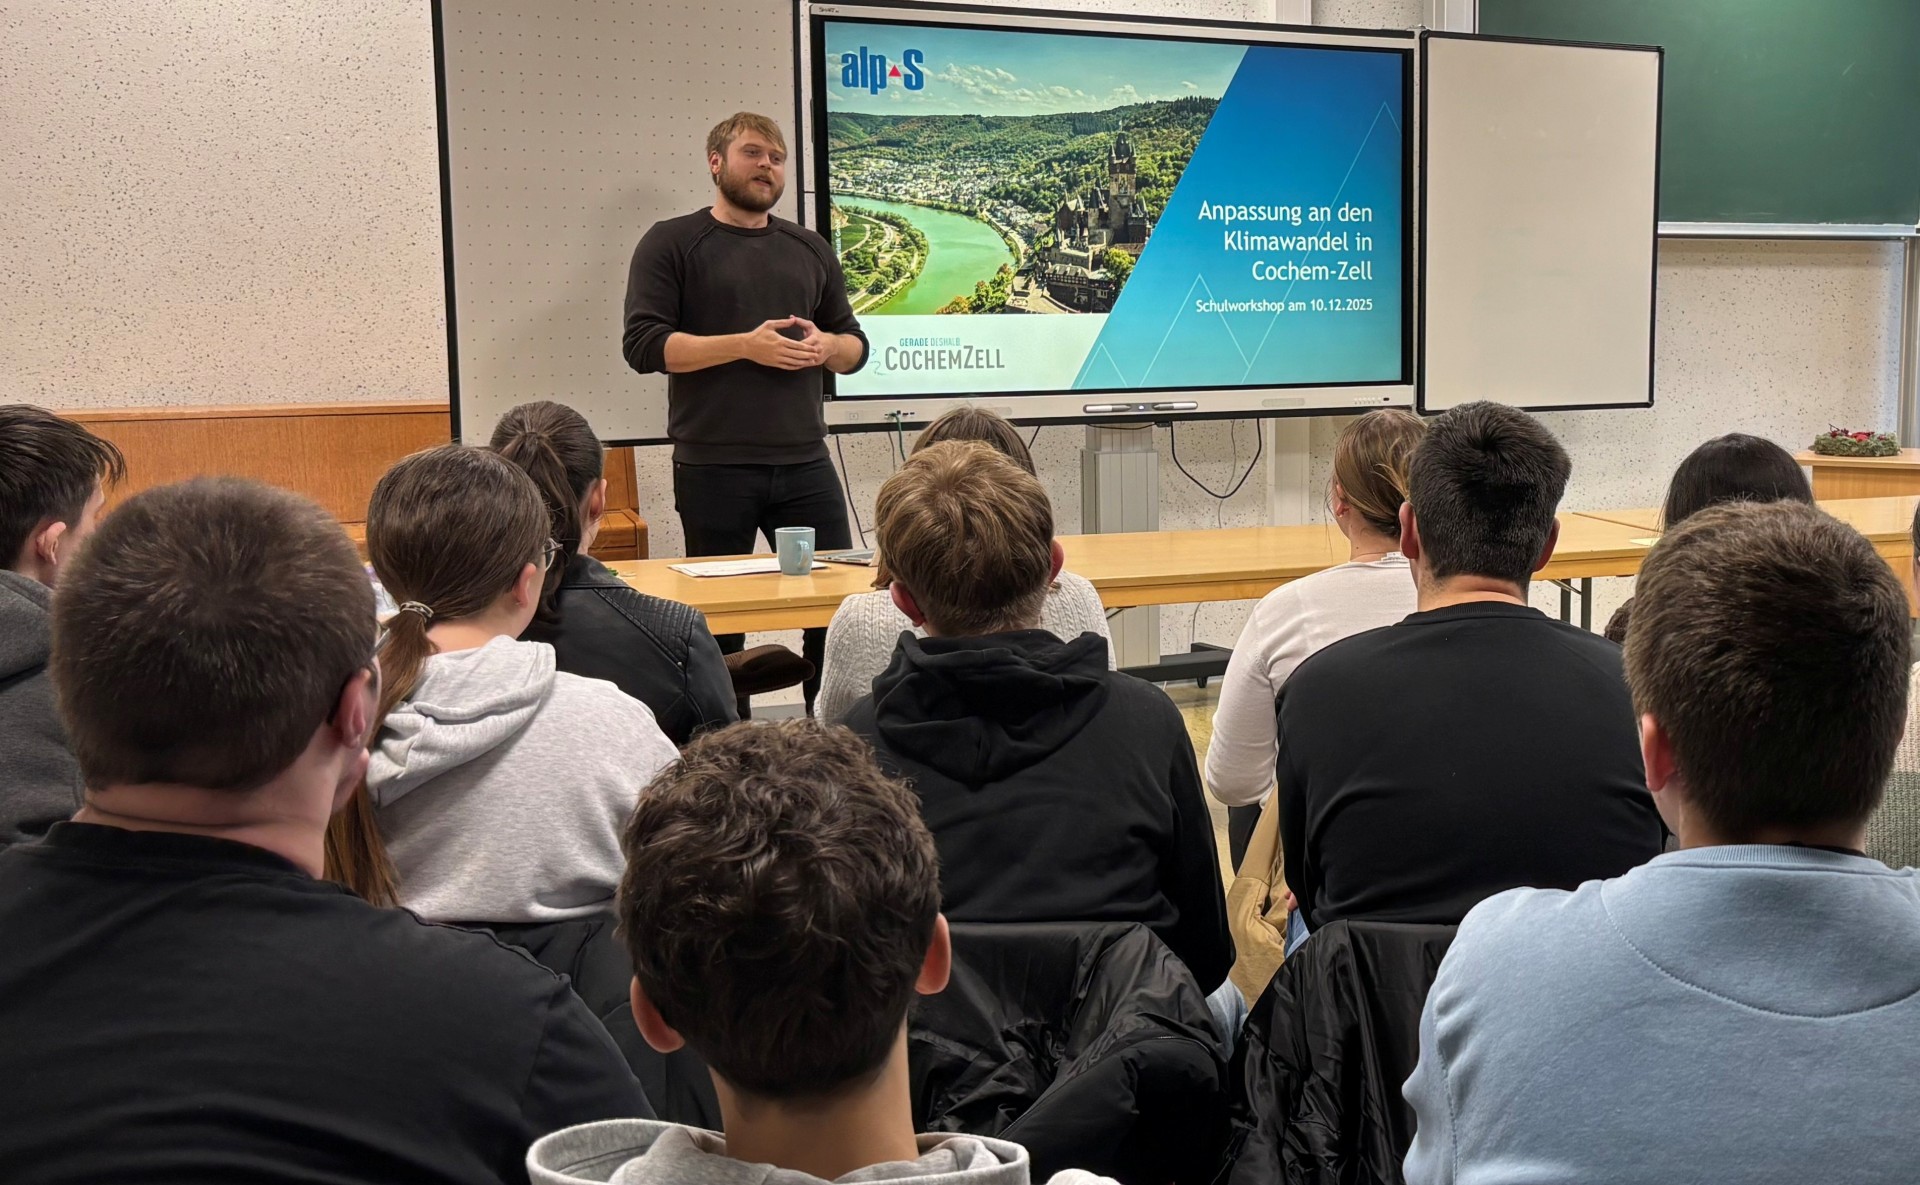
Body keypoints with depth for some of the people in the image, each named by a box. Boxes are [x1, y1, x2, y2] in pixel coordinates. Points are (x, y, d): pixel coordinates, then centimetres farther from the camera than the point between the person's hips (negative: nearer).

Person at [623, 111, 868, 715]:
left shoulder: (811, 250, 17)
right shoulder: (671, 244, 2)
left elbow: (855, 347, 19)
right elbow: (645, 345, -8)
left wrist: (826, 345, -5)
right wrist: (745, 345, -16)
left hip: (804, 463, 4)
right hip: (713, 469, -4)